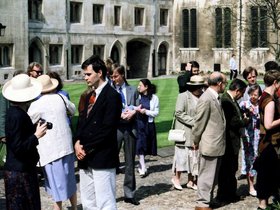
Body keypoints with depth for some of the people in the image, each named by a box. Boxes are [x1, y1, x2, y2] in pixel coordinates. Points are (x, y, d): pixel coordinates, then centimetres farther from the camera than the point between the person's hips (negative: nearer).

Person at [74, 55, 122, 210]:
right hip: (86, 158, 9)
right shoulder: (90, 96, 17)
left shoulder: (112, 96, -11)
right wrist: (78, 142, -1)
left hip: (102, 158, -9)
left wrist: (87, 149, -13)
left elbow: (107, 129, -17)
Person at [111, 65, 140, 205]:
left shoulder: (132, 90, 7)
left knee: (130, 162, 10)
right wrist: (120, 115, -18)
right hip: (115, 128, -3)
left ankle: (129, 194, 19)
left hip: (130, 128, 3)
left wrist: (133, 112, -13)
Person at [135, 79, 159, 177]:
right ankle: (143, 168, -5)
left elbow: (156, 113, -3)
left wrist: (146, 111, -15)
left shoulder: (154, 98, -2)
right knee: (140, 145, -7)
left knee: (146, 146, 9)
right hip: (138, 123, 0)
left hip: (149, 124, 0)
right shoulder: (138, 96, 2)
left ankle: (141, 166, 25)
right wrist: (136, 109, -10)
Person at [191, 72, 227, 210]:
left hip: (217, 145, 9)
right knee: (207, 176, 0)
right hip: (210, 145, -9)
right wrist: (196, 141, -7)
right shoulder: (206, 99, -18)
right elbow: (199, 122, -15)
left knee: (212, 176, 17)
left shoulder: (215, 98, 12)